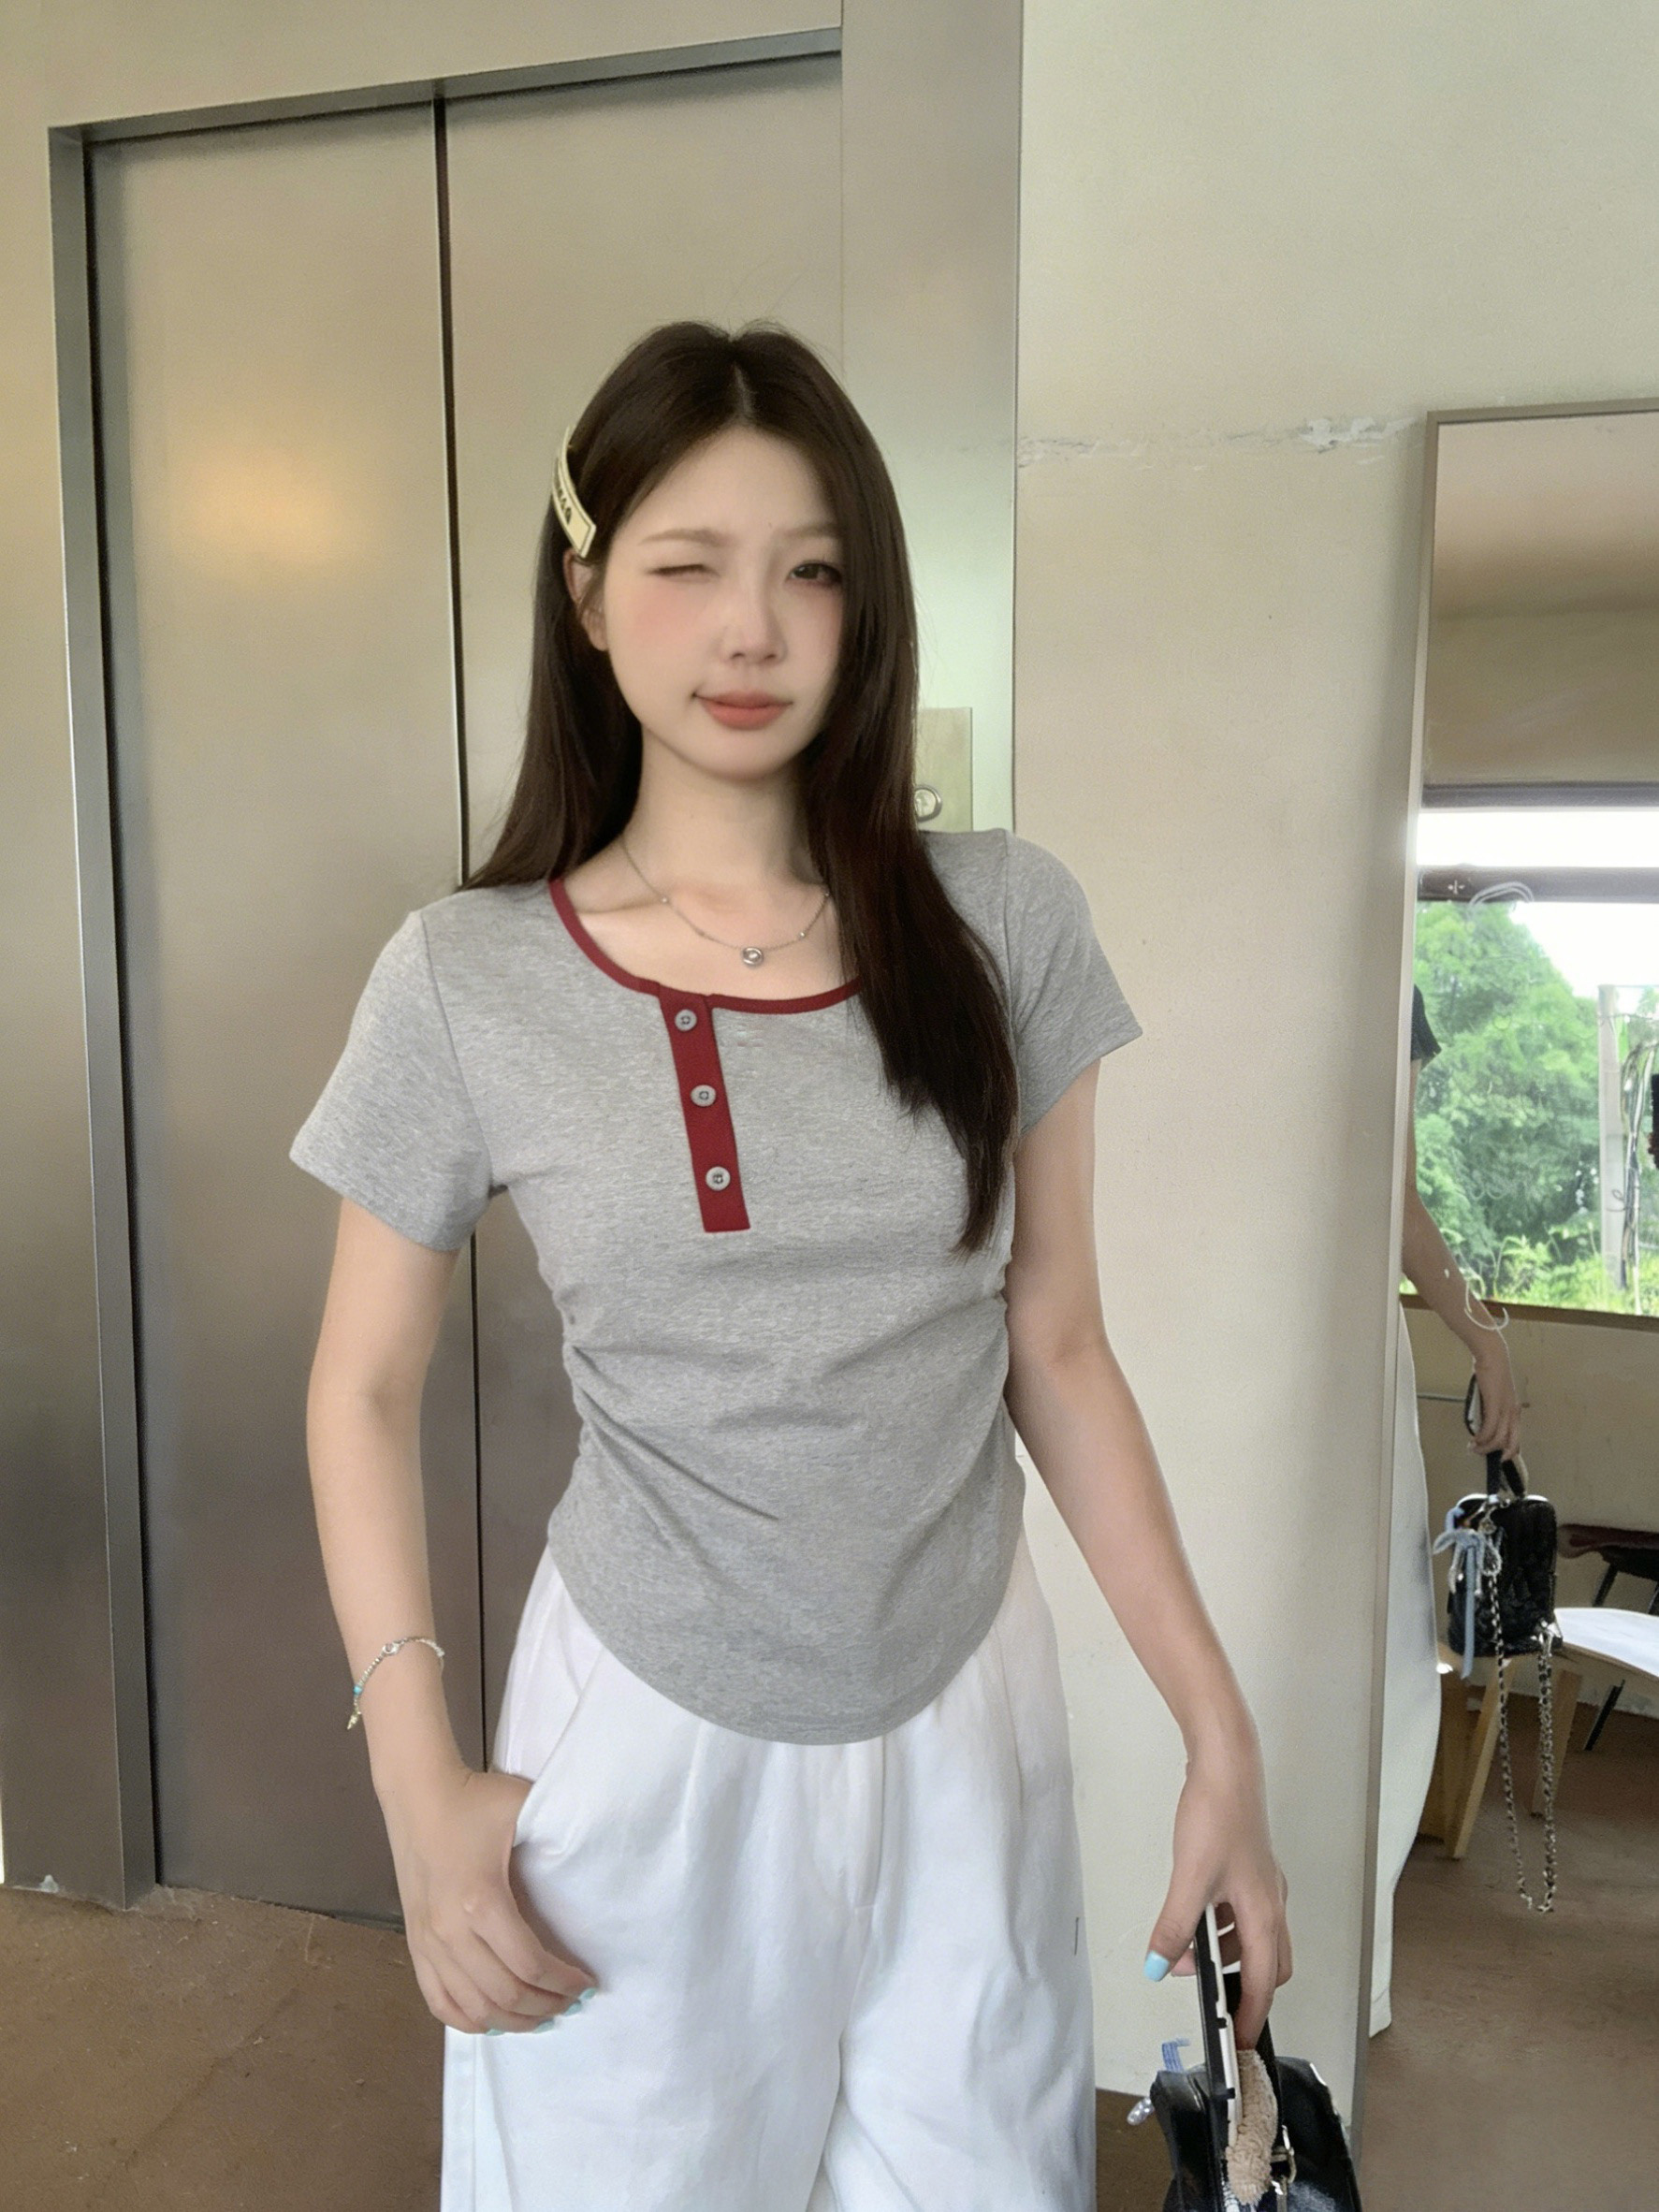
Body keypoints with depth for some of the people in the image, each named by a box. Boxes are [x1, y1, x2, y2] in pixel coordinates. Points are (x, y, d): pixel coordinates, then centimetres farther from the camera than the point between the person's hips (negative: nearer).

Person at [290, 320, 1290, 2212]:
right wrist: (420, 1787, -6)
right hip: (649, 1738, -1)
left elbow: (1056, 1352, -1)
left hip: (965, 1717, 2)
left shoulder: (1004, 920, -6)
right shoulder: (462, 981, -9)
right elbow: (365, 1389, -1)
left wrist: (1220, 1729, -1)